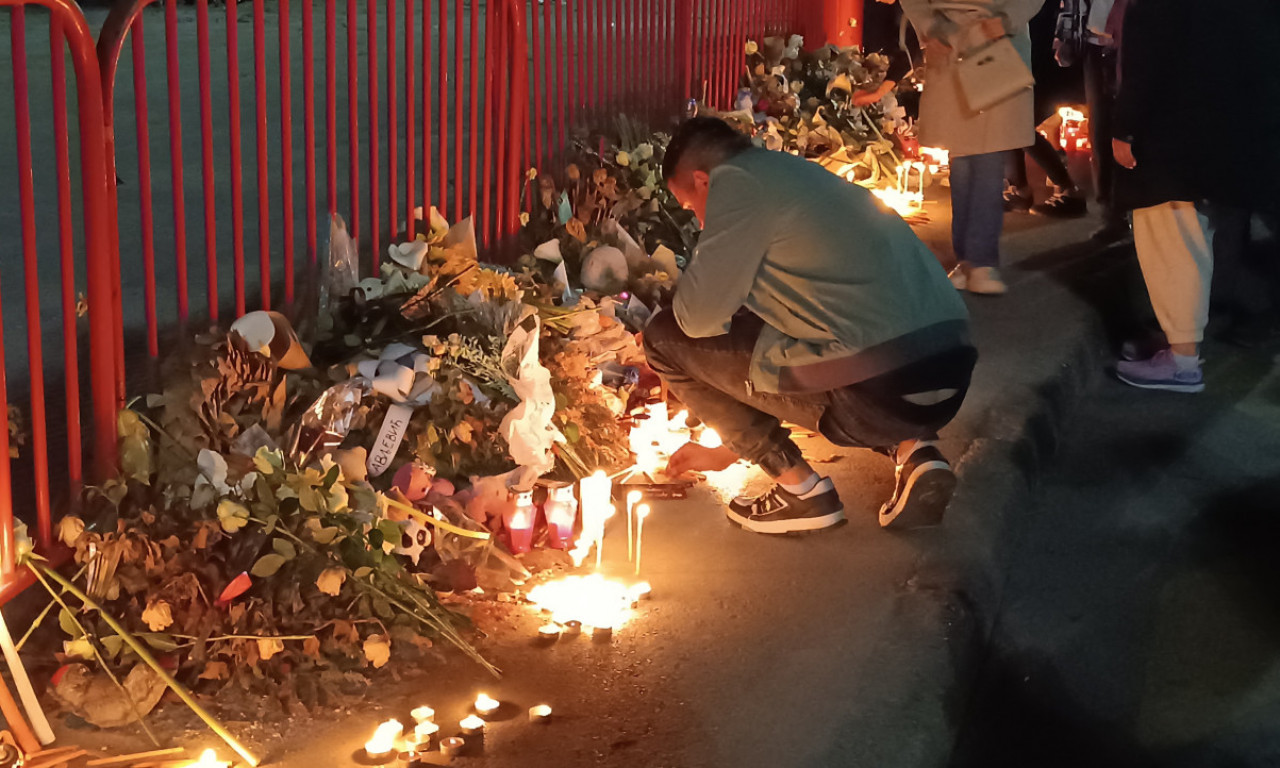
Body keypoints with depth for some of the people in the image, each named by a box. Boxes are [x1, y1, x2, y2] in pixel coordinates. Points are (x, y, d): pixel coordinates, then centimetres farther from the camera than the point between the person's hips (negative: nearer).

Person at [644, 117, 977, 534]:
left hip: (878, 391, -9)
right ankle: (913, 450, 15)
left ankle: (800, 489, 7)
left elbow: (699, 318, -7)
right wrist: (729, 447, 41)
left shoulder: (735, 181, -3)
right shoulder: (798, 174, 26)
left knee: (665, 336, 6)